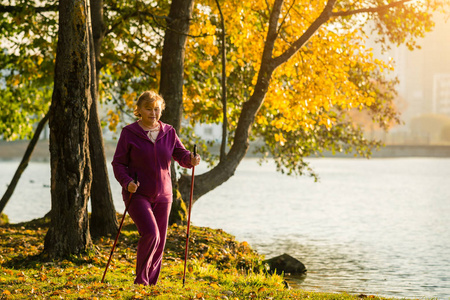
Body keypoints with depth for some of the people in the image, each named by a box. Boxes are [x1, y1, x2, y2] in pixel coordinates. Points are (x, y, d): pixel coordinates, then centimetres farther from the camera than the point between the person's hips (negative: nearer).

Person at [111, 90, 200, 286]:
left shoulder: (168, 132, 7)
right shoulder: (129, 133, -4)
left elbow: (181, 155, 1)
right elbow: (118, 163, -3)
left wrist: (192, 160, -23)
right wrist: (126, 182, -21)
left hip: (162, 196, 5)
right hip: (137, 194, -4)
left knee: (159, 243, 6)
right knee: (150, 234, -23)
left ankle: (150, 284, 20)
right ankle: (140, 280, -8)